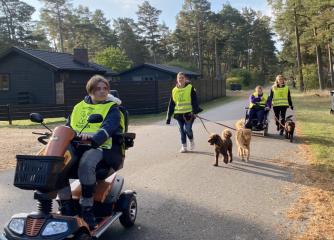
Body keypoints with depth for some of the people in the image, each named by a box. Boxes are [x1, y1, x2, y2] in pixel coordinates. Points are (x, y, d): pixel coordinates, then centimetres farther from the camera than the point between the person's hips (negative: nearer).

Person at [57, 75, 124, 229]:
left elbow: (108, 129, -14)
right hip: (76, 147, 5)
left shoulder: (112, 108, 5)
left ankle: (87, 209, -26)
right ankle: (65, 206, -16)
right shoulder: (79, 107, 22)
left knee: (86, 163, -39)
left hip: (102, 147, -5)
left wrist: (93, 138, -34)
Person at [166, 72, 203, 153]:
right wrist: (169, 116, 12)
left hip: (188, 113, -4)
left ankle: (191, 141, 24)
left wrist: (195, 110, -21)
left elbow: (194, 101, -8)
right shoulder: (174, 90, 9)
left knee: (188, 129, -7)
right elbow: (171, 104, 13)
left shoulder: (190, 88, -2)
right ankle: (184, 146, 20)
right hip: (179, 114, 4)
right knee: (182, 130, 7)